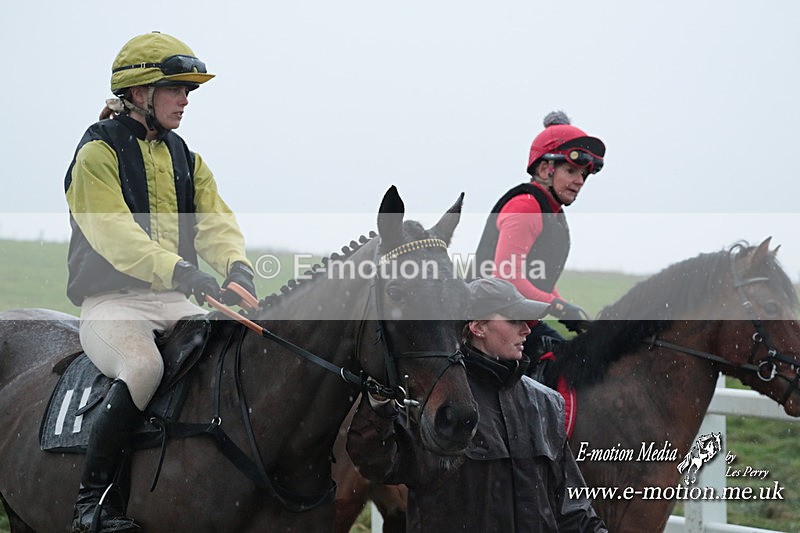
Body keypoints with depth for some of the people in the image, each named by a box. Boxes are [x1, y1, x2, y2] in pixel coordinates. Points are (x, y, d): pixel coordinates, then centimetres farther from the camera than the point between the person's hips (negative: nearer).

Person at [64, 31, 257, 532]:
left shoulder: (186, 159, 17)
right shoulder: (98, 153, -5)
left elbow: (215, 220, 4)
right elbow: (114, 234, -20)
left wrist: (236, 265, -20)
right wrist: (180, 271, -34)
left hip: (176, 301, 7)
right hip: (112, 301, -6)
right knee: (144, 367, -34)